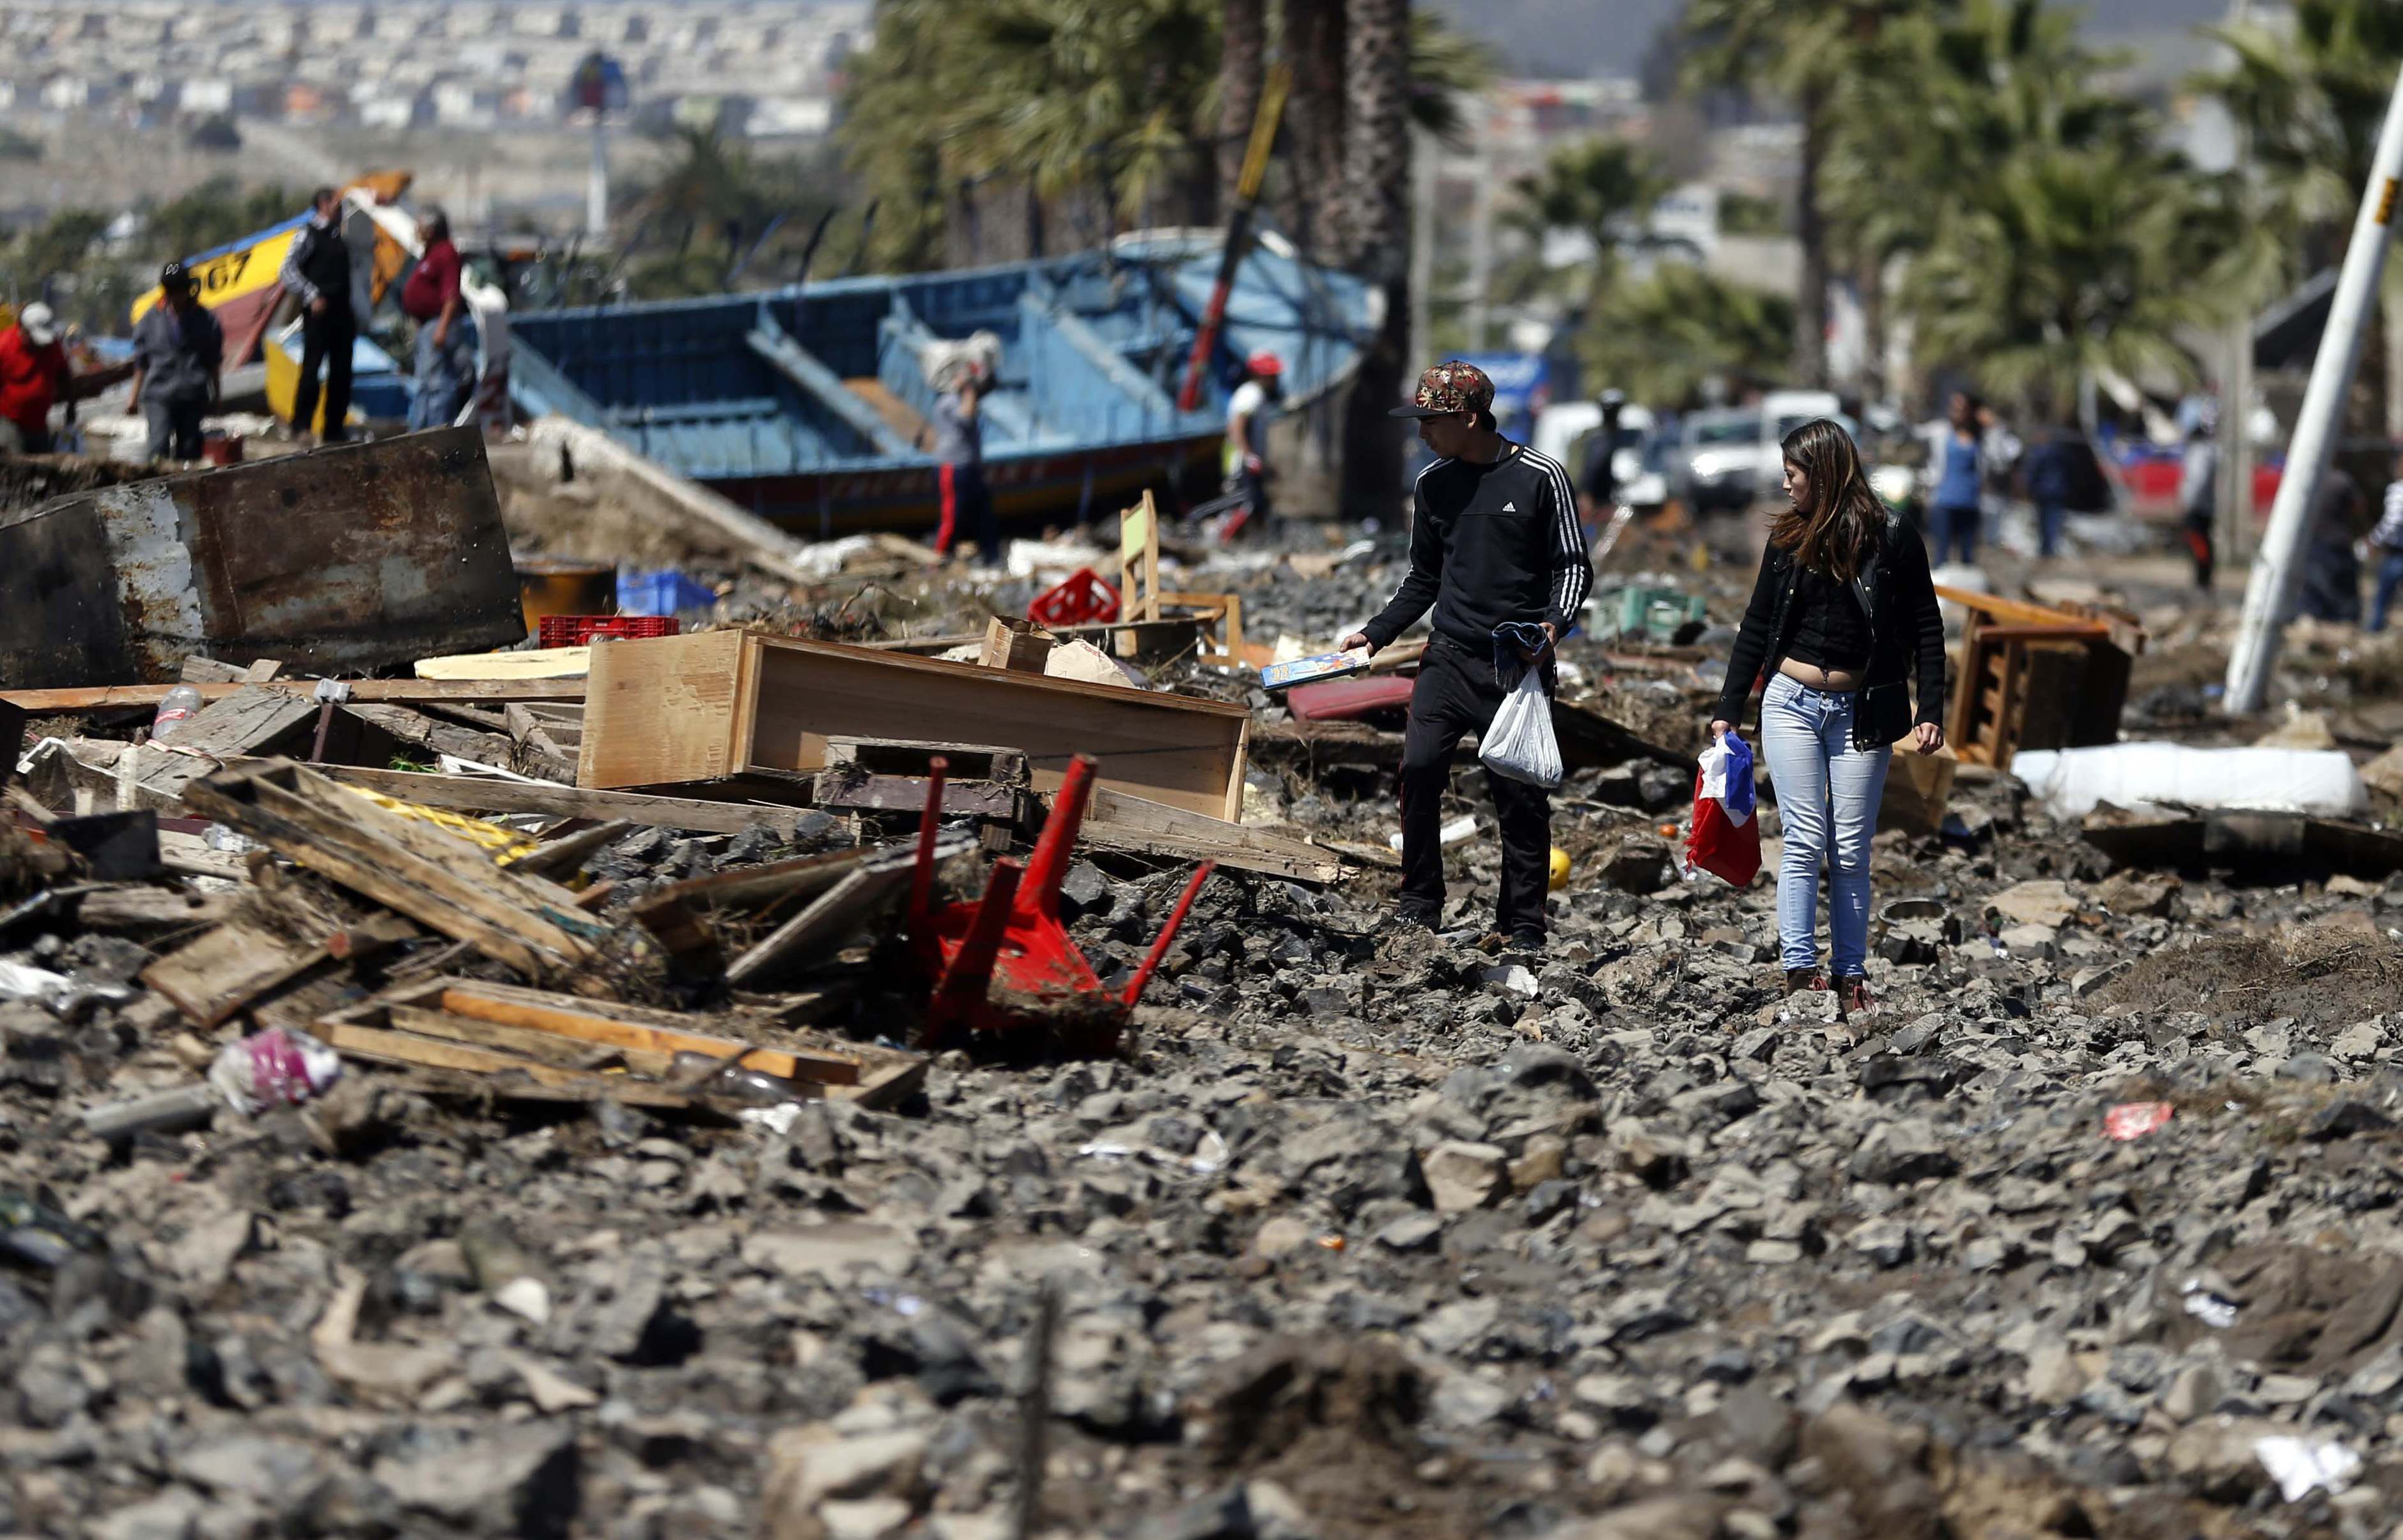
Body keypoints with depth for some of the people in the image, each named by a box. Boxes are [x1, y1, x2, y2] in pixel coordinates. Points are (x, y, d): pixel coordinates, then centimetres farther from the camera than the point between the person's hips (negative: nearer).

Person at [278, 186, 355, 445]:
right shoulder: (308, 234, -4)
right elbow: (288, 271, -11)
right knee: (312, 367, -10)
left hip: (340, 312, 8)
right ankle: (301, 424, -6)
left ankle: (335, 429, 12)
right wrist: (312, 296, -18)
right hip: (319, 314, -8)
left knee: (341, 373, 6)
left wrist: (352, 316, 18)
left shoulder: (337, 236, 19)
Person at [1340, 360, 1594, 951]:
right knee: (1420, 767, -10)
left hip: (1518, 664, -4)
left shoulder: (1540, 478, -4)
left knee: (1522, 792, -1)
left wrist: (1554, 623, -18)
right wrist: (1374, 634, 11)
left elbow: (1573, 567, -1)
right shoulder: (1433, 485, 9)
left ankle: (1523, 924, 8)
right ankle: (1419, 902, 3)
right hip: (1449, 657, 4)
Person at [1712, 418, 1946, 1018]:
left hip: (1860, 713, -2)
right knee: (1805, 840, -4)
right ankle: (1800, 970, -5)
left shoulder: (1890, 540, -4)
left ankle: (1851, 977, 7)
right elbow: (1756, 628, 13)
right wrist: (1728, 710, 11)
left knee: (1851, 851, 2)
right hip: (1791, 703, 2)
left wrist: (1930, 714, -7)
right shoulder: (1787, 539, 7)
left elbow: (1926, 630, -1)